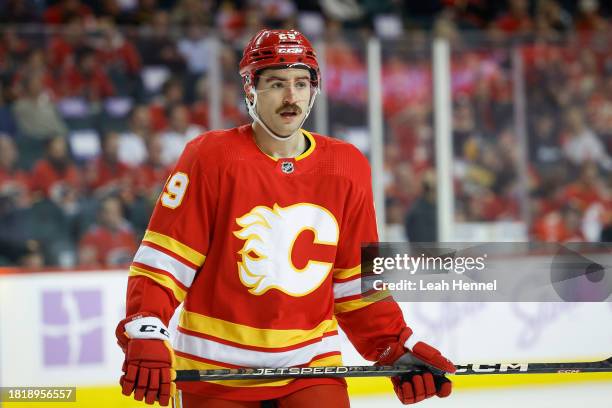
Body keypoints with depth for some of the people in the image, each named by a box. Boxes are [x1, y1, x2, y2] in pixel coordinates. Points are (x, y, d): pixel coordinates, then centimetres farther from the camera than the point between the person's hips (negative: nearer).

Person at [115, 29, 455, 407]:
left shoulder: (348, 169, 3)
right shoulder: (212, 157, -8)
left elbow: (356, 280, 10)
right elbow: (162, 259, -11)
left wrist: (397, 348, 2)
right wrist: (145, 334, -24)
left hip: (311, 365, 3)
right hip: (215, 372, -2)